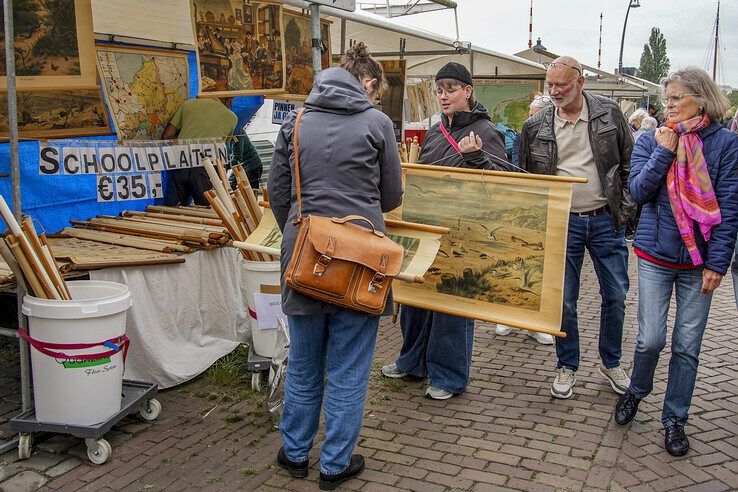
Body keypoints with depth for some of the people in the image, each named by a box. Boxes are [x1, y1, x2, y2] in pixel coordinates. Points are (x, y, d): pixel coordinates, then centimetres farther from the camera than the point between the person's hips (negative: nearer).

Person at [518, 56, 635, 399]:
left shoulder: (609, 113, -1)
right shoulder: (536, 126, -1)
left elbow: (629, 163, 4)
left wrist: (626, 207, -2)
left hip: (605, 220, 1)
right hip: (562, 223, 0)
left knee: (616, 295, 9)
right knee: (564, 301, 5)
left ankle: (611, 363, 30)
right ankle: (567, 367, 23)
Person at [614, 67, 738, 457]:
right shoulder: (652, 140, 4)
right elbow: (638, 191, -5)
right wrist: (663, 152, -13)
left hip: (698, 260, 0)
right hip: (656, 255, 0)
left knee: (687, 346, 6)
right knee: (651, 339, -2)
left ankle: (675, 419, 22)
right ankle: (637, 391, 29)